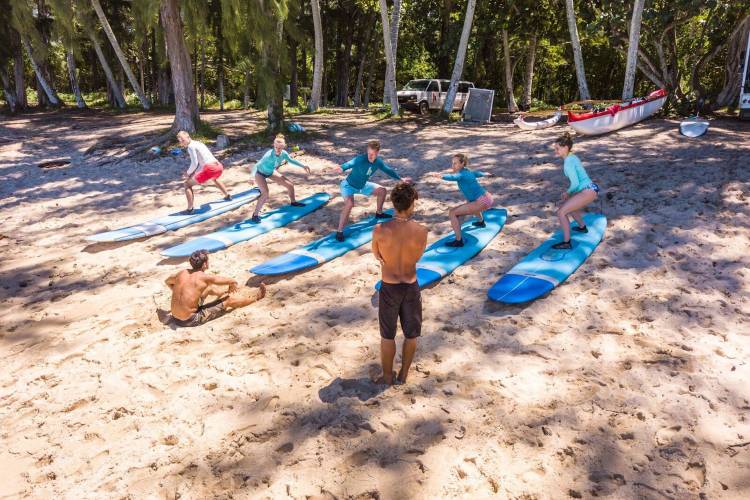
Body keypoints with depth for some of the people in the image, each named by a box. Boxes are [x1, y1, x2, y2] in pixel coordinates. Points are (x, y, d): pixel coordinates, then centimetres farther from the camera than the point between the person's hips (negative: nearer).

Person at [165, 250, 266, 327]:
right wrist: (232, 285, 17)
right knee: (229, 300, 4)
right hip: (190, 321, -7)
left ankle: (235, 291, 49)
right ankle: (257, 296, 27)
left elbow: (167, 282, 22)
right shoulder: (205, 277, -18)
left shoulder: (182, 273, 0)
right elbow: (232, 281, -7)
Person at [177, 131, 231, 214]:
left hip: (210, 169, -8)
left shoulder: (191, 146, -1)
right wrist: (193, 173, 21)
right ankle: (227, 196, 55)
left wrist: (188, 173, 9)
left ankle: (190, 209, 1)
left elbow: (194, 163, -7)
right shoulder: (198, 143, 25)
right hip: (219, 166, 8)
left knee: (187, 184, 6)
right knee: (214, 178, 46)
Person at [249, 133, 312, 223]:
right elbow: (257, 165, -47)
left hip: (271, 172, 6)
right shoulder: (269, 155, -39)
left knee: (290, 185, 9)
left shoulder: (284, 153, -20)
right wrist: (253, 178, -62)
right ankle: (255, 215, -11)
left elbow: (291, 160, 2)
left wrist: (303, 166, 7)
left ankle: (293, 202, 36)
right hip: (260, 173, -6)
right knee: (265, 194, -26)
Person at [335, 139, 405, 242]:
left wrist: (400, 179, 16)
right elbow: (351, 163, -55)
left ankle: (379, 213, 35)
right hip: (349, 185, -7)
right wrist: (342, 168, -77)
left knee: (382, 190, 10)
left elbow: (388, 170, 7)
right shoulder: (361, 159, -33)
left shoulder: (378, 162, -12)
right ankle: (339, 231, -25)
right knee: (349, 203, -33)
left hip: (362, 185, 7)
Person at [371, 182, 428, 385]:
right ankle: (403, 374, 34)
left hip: (389, 287, -1)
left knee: (387, 336, 16)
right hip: (411, 286, 1)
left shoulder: (380, 230, -19)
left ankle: (387, 376, 30)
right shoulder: (421, 231, -16)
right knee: (411, 335, 20)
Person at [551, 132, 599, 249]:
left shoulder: (567, 163, -16)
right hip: (591, 188, 10)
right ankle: (582, 227, 51)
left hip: (588, 191, -10)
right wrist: (568, 193, 14)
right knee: (568, 205, 32)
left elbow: (575, 183, -18)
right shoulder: (573, 157, 13)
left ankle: (566, 243, -7)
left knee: (561, 212, -11)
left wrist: (568, 193, 1)